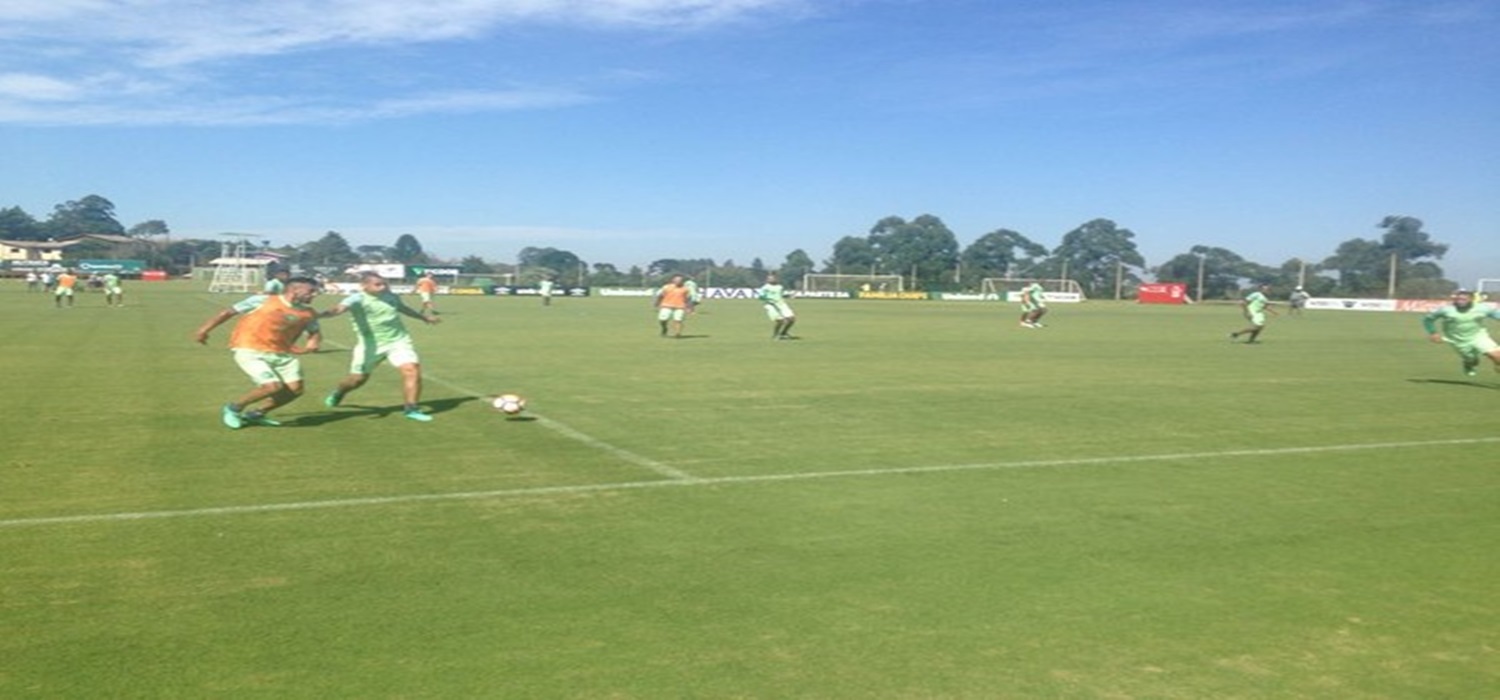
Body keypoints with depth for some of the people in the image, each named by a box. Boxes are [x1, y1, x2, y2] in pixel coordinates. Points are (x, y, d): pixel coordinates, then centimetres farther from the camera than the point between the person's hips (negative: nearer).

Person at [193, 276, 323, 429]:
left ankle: (254, 414, 19)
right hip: (250, 351, -6)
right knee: (273, 386, -22)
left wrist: (312, 344, -2)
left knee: (295, 389, -4)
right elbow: (228, 312, -2)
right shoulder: (263, 301, -10)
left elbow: (316, 331, 21)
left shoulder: (308, 313, 2)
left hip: (281, 353, 6)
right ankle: (233, 408, 6)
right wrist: (204, 330, -5)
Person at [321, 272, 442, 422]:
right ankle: (337, 394, 43)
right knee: (358, 378, 8)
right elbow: (340, 308, -39)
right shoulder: (357, 299, -17)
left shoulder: (390, 296, 2)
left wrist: (423, 317, 40)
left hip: (398, 341, 3)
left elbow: (403, 307, 25)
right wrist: (327, 313, -62)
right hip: (371, 345, -3)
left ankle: (411, 408, -3)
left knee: (412, 370, -15)